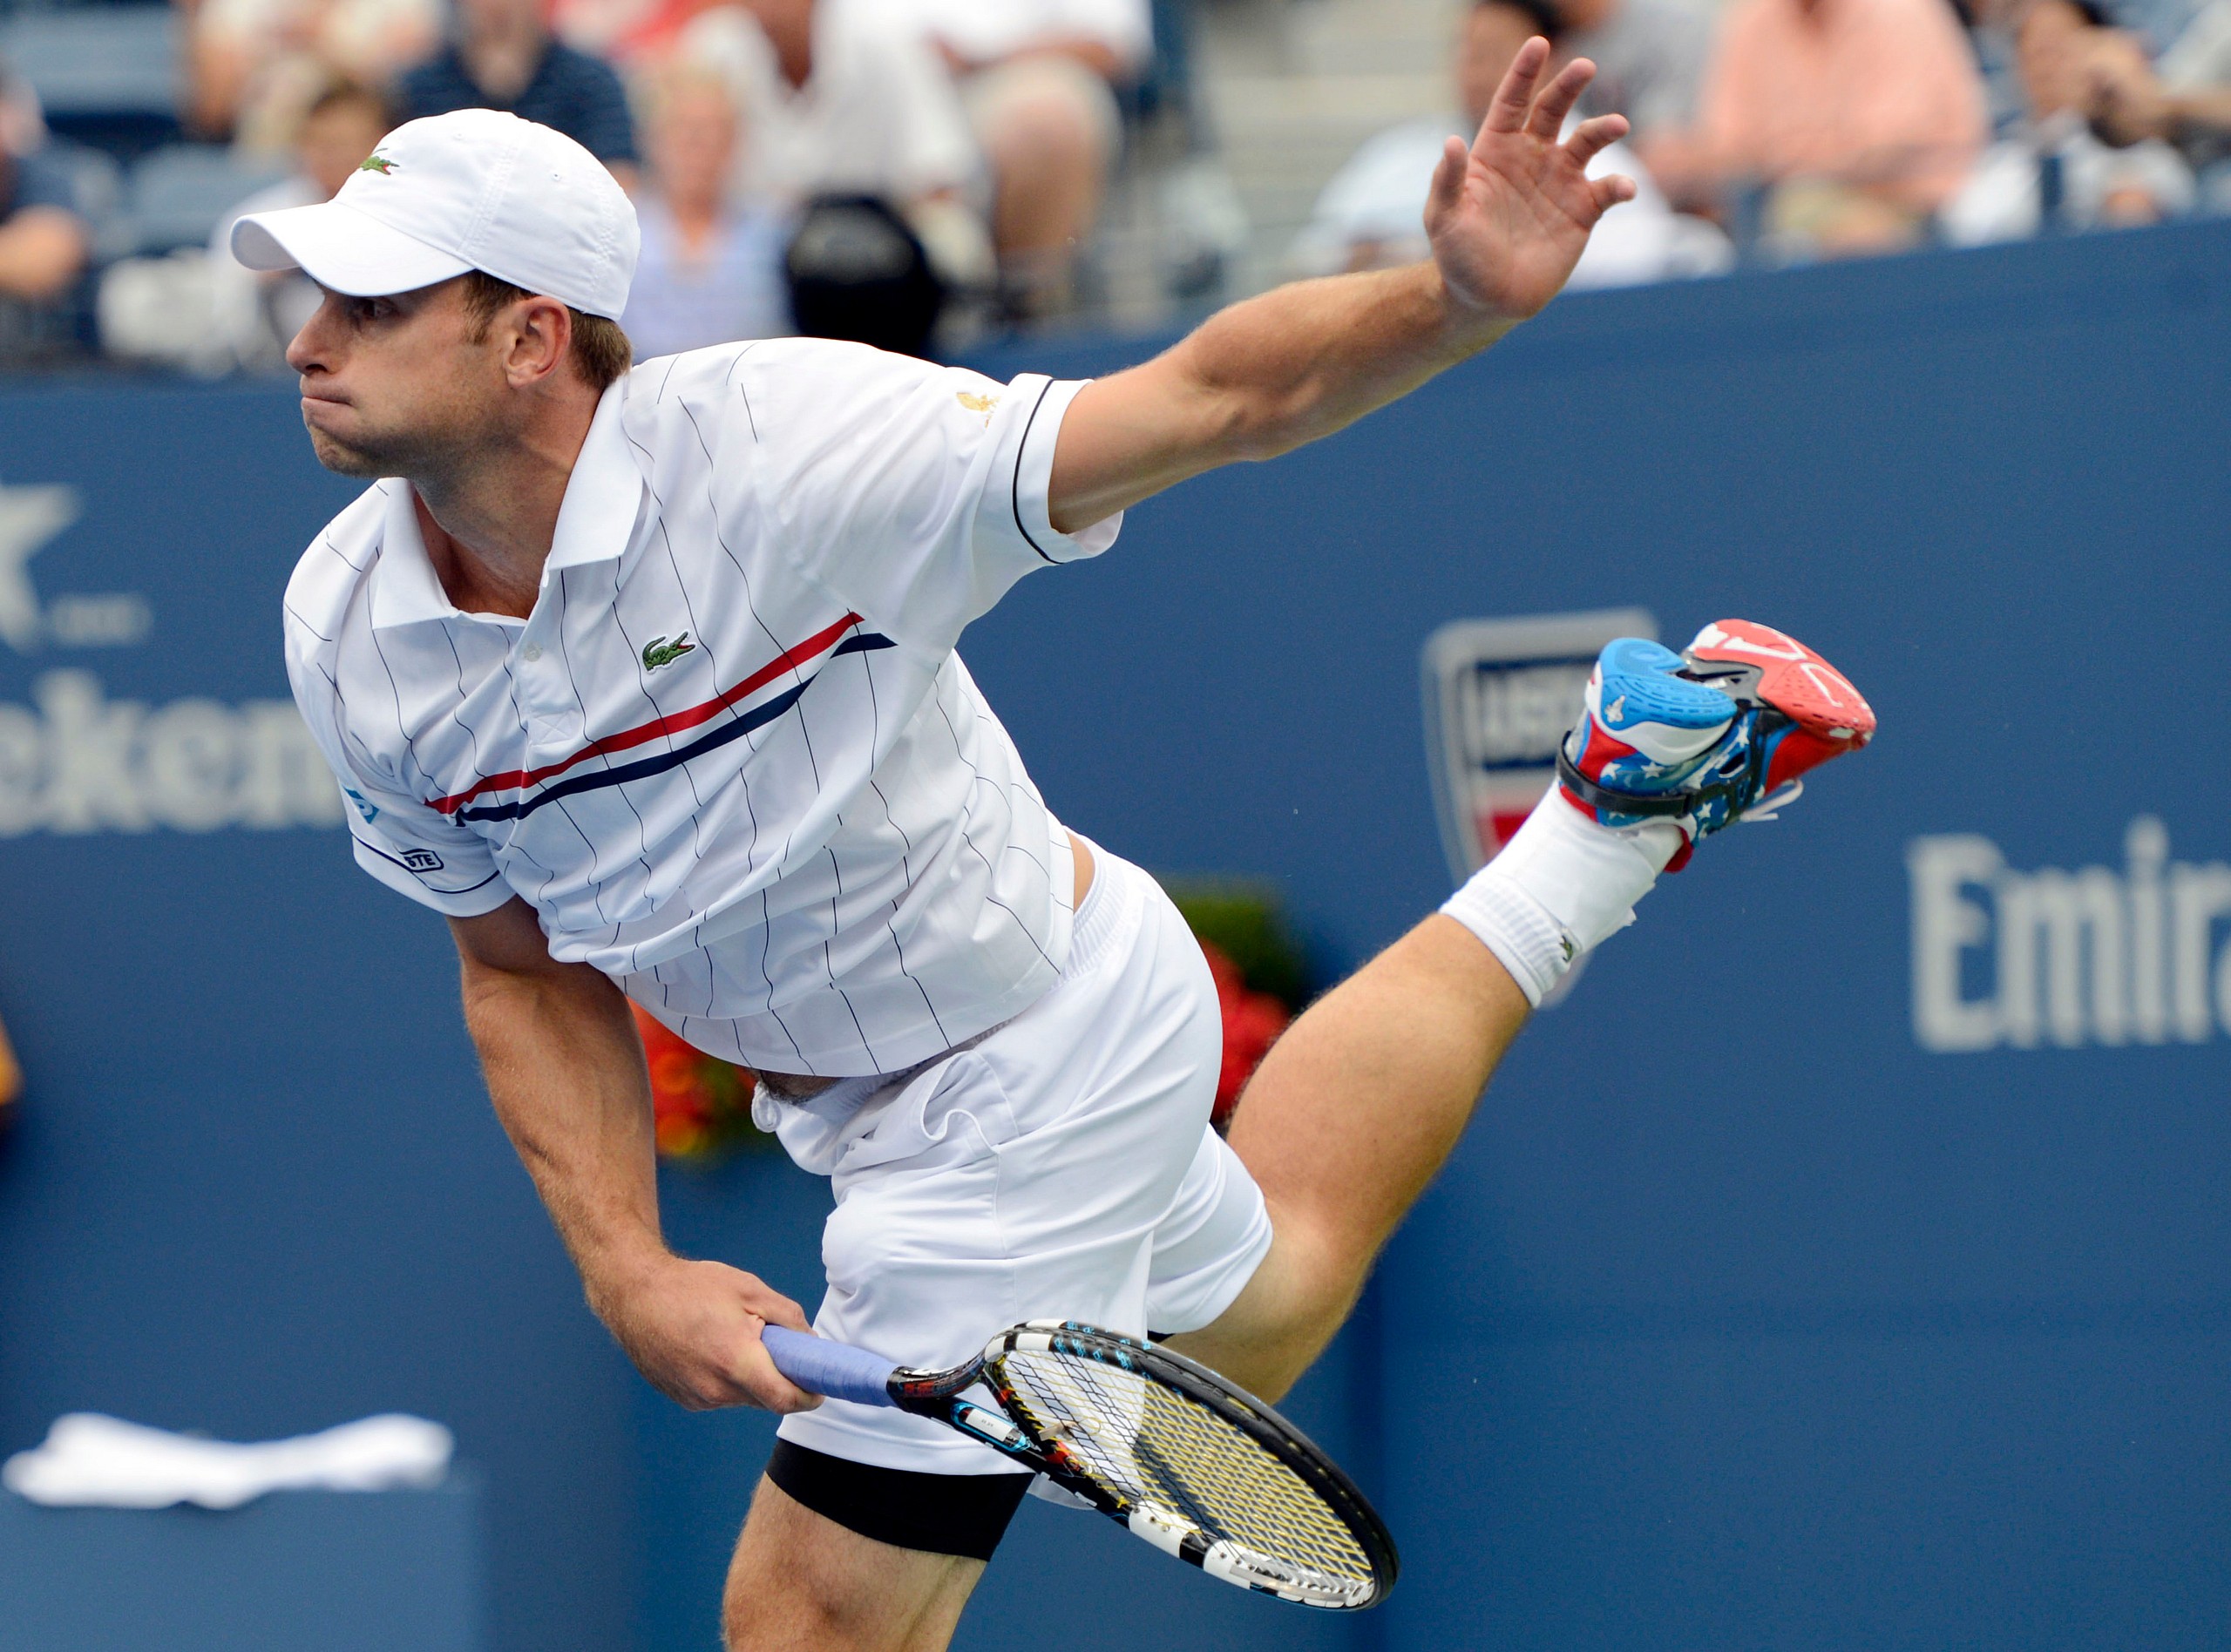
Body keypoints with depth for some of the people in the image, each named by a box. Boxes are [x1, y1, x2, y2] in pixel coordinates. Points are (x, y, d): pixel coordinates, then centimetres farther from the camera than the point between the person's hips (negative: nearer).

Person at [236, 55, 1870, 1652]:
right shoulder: (347, 636, -13)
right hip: (857, 1103, 6)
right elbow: (531, 973, -2)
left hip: (1042, 1058, -6)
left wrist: (1454, 299, -46)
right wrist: (629, 1271, -15)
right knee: (1253, 1309, 33)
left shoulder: (783, 445, -31)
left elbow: (1222, 395, -28)